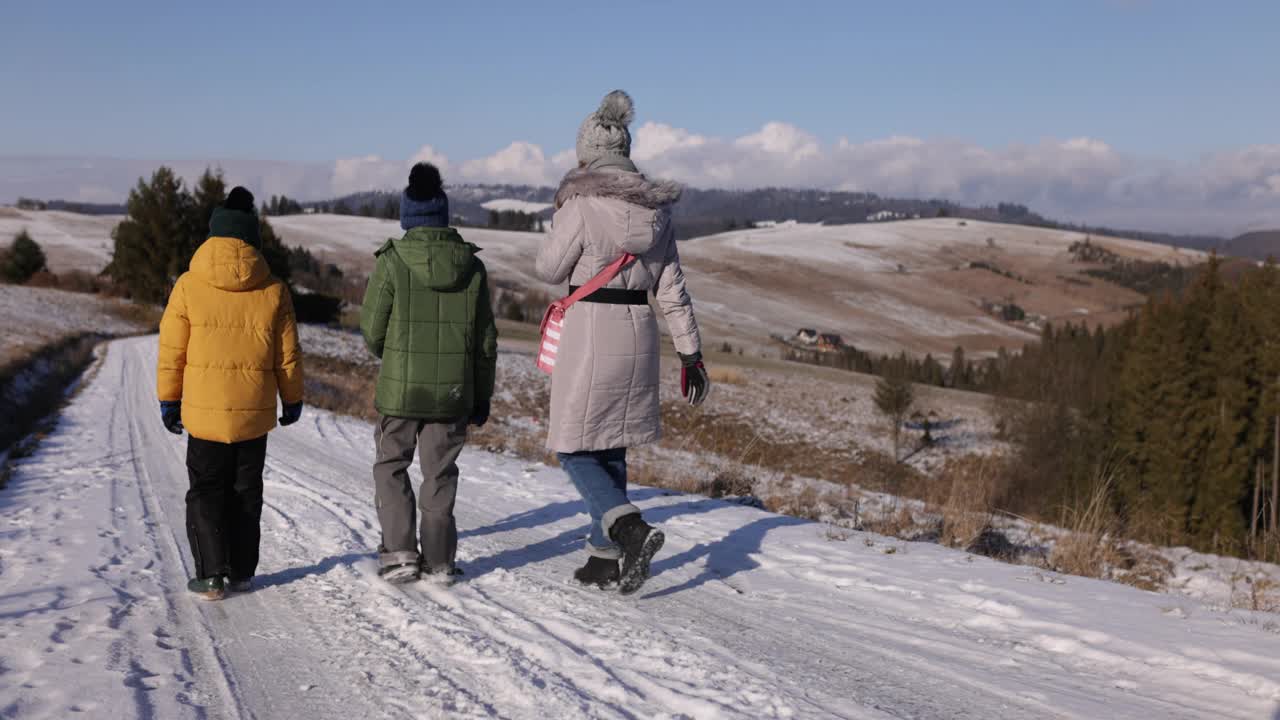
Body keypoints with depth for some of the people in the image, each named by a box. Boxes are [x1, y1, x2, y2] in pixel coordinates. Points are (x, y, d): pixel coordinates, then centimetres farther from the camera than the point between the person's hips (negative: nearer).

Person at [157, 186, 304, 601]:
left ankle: (211, 576, 5)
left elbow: (171, 351, -2)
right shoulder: (274, 291, -3)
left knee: (206, 491, 10)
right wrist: (293, 399, 15)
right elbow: (288, 355, 3)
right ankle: (242, 573, 20)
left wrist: (168, 400, 9)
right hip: (255, 412, 2)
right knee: (245, 492, 14)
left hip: (204, 411, -1)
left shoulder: (189, 286, -6)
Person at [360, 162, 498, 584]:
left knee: (391, 465, 15)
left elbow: (372, 332, -5)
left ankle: (399, 553, 10)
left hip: (400, 389, -2)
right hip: (454, 391, 3)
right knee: (440, 471, 13)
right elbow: (486, 340, 4)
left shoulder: (392, 263, -10)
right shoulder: (472, 265, 0)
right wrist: (482, 397, 14)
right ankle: (440, 558, 17)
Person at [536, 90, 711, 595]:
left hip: (590, 331, -6)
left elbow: (550, 270, -3)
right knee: (611, 450, 17)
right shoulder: (656, 209, 6)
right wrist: (691, 353, 10)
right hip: (639, 331, 6)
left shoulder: (583, 204, -12)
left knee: (575, 450, 5)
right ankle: (604, 558, 22)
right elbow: (672, 289, 7)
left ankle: (632, 530, -16)